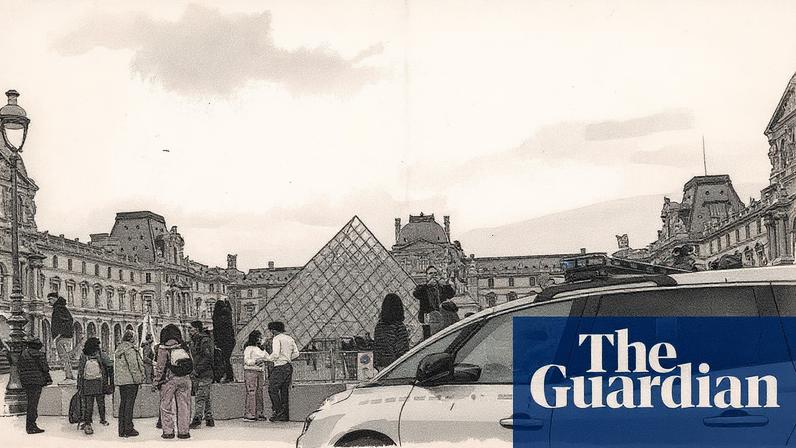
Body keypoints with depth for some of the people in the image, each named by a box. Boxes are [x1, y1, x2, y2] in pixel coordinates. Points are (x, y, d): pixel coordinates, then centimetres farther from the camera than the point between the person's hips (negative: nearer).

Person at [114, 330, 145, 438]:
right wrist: (138, 379, -12)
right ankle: (128, 429, -4)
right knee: (129, 404, -5)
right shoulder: (130, 349, -13)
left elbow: (116, 366, 18)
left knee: (123, 403, 12)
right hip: (130, 380, -9)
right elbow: (133, 365, -17)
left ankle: (121, 430, 15)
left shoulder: (118, 349, 14)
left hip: (120, 380, 9)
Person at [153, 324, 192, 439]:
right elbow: (191, 363, 10)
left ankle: (168, 431, 6)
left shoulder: (163, 348, -6)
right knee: (184, 406, 8)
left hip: (169, 380, -3)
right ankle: (183, 431, 10)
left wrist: (156, 381, 0)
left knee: (166, 406, 7)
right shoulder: (185, 347, 6)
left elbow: (160, 366, -7)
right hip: (185, 379, 3)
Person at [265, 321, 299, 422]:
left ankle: (278, 412, -9)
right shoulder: (290, 339, 15)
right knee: (284, 391, 9)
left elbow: (275, 354, -17)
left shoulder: (277, 339, -8)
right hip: (289, 366, 8)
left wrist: (267, 358, -1)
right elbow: (296, 353, 14)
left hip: (280, 367, -8)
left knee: (273, 390, -3)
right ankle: (285, 415, 8)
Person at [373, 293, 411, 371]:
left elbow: (376, 348, 9)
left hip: (383, 367, 6)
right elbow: (403, 351, -13)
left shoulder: (379, 325, 3)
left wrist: (377, 365, 15)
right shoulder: (400, 327, -14)